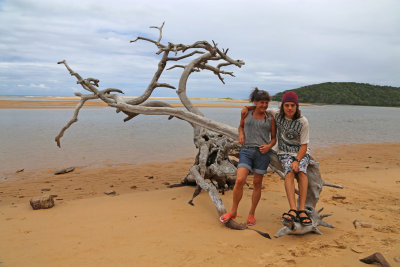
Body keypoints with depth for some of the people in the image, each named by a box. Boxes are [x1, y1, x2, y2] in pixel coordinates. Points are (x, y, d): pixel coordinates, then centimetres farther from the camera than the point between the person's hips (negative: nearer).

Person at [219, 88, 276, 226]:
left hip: (262, 153, 1)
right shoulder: (246, 113, 7)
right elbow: (241, 126, 24)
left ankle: (251, 214, 22)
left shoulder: (270, 119, 6)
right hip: (246, 151, -1)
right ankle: (233, 212, 4)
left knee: (257, 183, 7)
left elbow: (274, 138, 13)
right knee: (240, 180, -14)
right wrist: (241, 135, 3)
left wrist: (269, 146, -7)